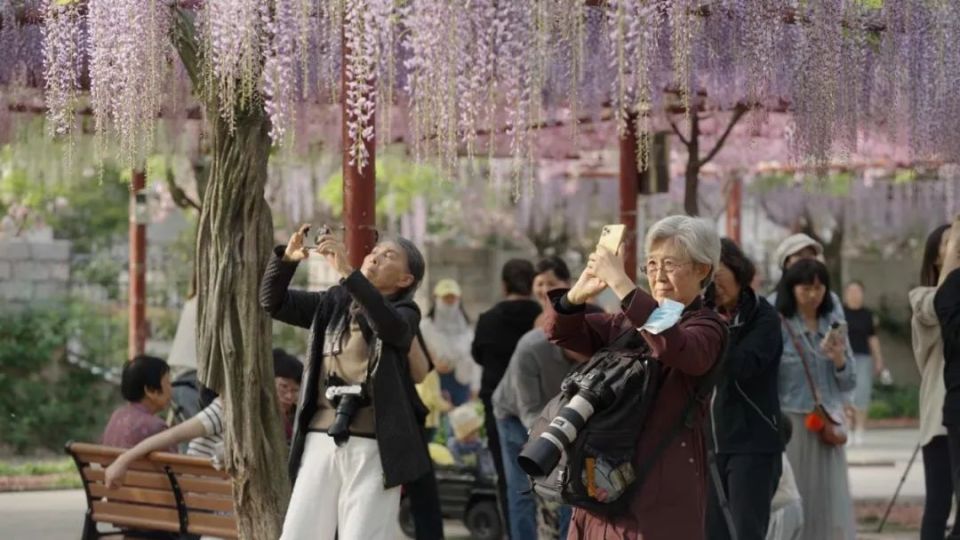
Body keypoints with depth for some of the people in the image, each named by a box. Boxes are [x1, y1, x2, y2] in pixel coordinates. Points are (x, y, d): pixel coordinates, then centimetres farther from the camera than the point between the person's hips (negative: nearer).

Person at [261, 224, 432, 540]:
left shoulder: (404, 313, 2)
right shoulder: (334, 303, 15)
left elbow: (389, 324, -22)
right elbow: (273, 302, 9)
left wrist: (346, 272, -30)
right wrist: (286, 259, -9)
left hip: (373, 448, -4)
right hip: (321, 440, 4)